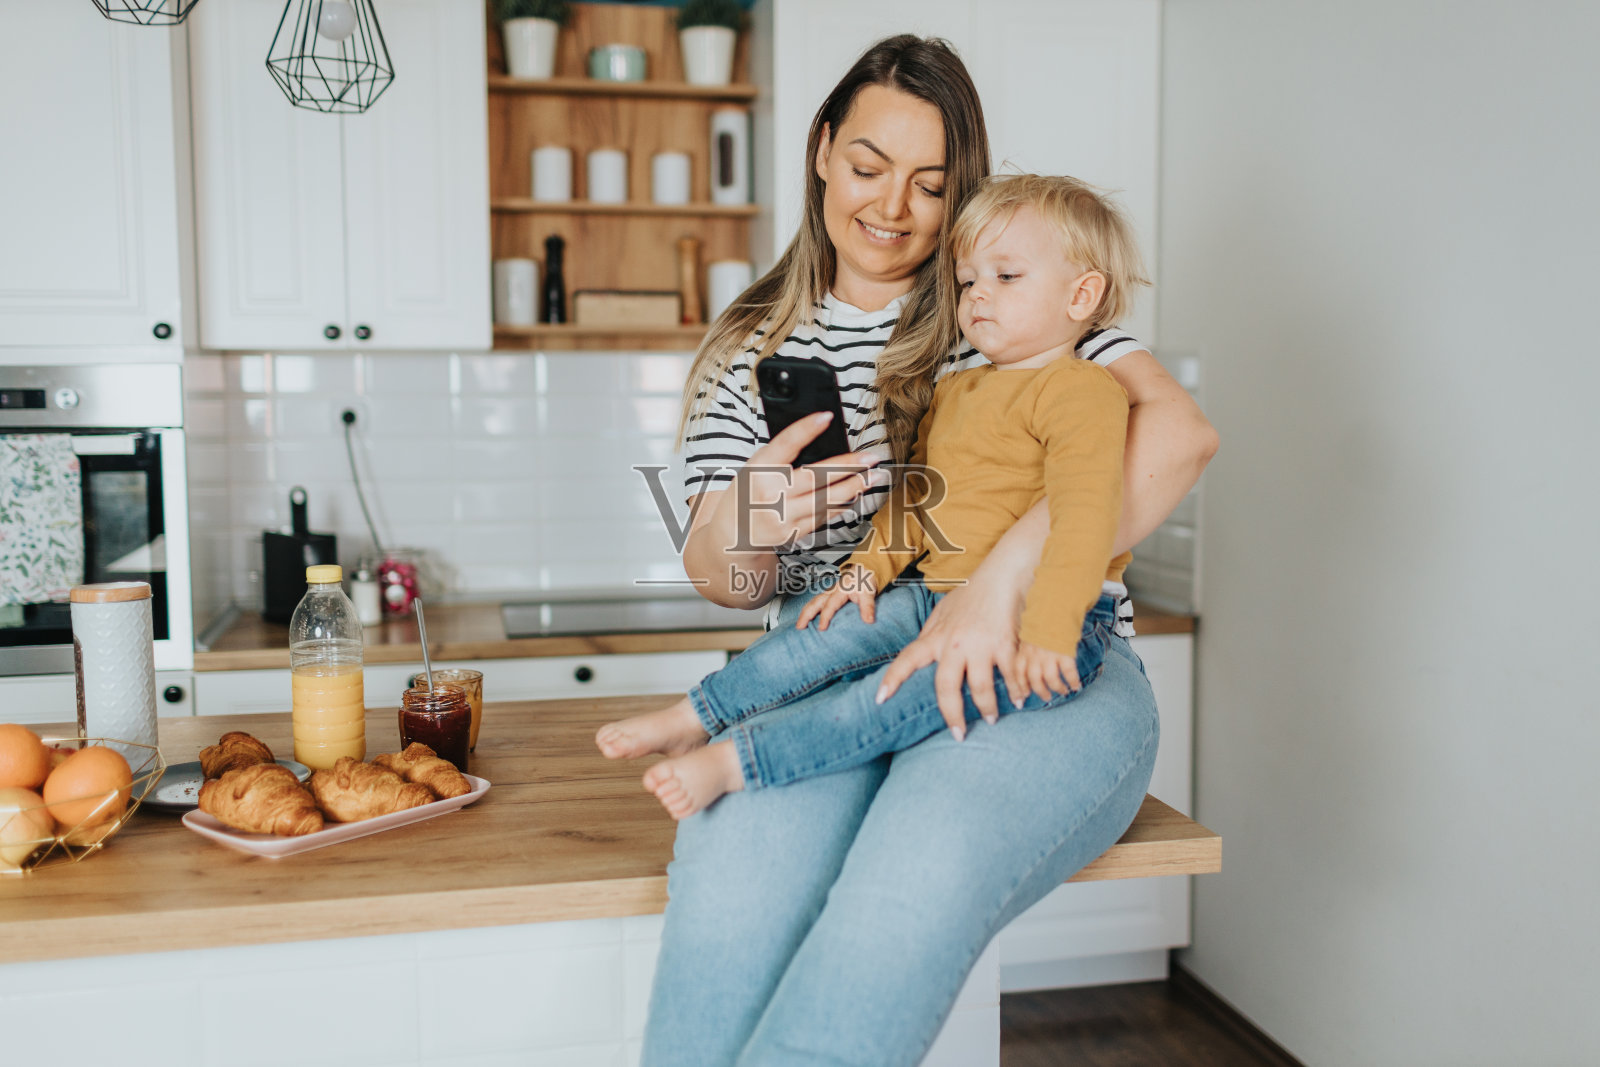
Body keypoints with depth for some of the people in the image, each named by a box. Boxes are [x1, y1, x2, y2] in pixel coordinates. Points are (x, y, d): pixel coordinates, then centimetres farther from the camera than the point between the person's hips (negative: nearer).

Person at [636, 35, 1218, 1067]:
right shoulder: (749, 349, 16)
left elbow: (1180, 432, -10)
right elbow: (720, 576, 14)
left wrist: (1000, 581, -23)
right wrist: (740, 531, -13)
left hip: (1035, 670, -1)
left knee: (910, 892, -34)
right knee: (729, 886, -31)